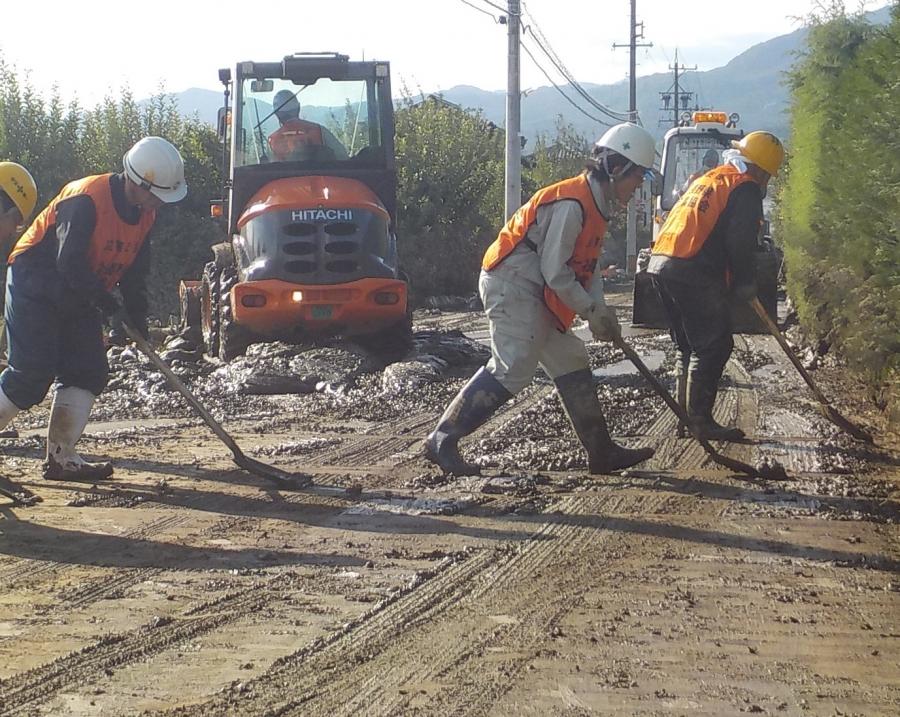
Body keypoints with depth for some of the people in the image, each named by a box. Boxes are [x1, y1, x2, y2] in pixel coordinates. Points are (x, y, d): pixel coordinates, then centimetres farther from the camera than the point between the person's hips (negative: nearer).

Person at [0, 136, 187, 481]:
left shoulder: (144, 212, 1)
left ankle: (61, 458, 2)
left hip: (77, 298, 9)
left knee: (89, 372, -1)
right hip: (34, 287, -8)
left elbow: (135, 268, 7)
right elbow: (69, 262, -28)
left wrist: (137, 315, -3)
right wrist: (104, 300, -25)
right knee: (31, 374, -15)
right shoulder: (85, 200, -26)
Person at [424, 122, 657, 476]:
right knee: (512, 370, -17)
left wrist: (600, 308, 1)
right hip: (512, 285, -11)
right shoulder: (572, 203, -19)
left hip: (532, 295, 11)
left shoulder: (595, 205, 14)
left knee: (571, 362, 10)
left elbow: (585, 267, 16)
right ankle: (442, 440, -13)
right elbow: (555, 272, -21)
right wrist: (592, 311, -13)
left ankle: (602, 451, 14)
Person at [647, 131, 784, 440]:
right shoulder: (746, 189, -3)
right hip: (693, 272, -9)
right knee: (713, 346, -2)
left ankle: (685, 414, 18)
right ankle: (700, 420, -4)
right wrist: (745, 285, 2)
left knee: (687, 345, 17)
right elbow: (741, 244, -10)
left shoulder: (710, 178, 25)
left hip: (661, 263, 9)